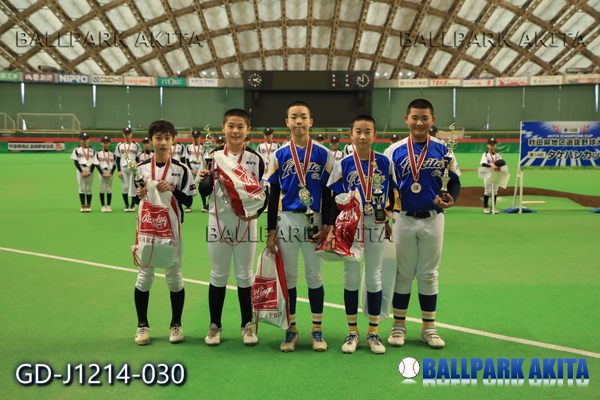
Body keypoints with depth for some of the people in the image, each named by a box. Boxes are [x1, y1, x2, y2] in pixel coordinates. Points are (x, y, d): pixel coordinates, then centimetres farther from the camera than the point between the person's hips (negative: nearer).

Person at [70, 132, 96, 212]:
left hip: (90, 170, 1)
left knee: (89, 188, 3)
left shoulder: (92, 150, 7)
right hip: (81, 170, -1)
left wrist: (90, 172, -7)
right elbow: (76, 162, -1)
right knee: (82, 188, 0)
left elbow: (94, 162, 4)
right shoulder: (77, 150, 3)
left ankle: (88, 206, 8)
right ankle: (83, 206, 4)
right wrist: (82, 172, -10)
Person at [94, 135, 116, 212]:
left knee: (109, 189, 3)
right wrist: (102, 173, -12)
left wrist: (111, 173, -7)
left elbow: (114, 165, 6)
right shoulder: (98, 153, 2)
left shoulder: (112, 153, 7)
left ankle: (108, 206, 9)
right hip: (101, 172, -1)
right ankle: (103, 206, 6)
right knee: (102, 189, 0)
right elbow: (97, 164, -3)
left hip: (110, 173, 1)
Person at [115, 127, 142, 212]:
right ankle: (126, 205, 11)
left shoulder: (136, 145, 5)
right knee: (124, 187, 1)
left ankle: (132, 205, 7)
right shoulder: (120, 145, 8)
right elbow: (117, 159, 7)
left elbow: (138, 159, 6)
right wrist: (119, 171, -1)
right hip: (123, 168, 1)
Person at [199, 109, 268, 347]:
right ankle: (215, 325, 23)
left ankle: (247, 325, 22)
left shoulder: (255, 158, -2)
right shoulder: (214, 155, 1)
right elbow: (206, 191, 6)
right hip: (218, 221, 1)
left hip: (245, 223, -1)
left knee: (245, 275, 9)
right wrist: (204, 180, -14)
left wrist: (257, 210, -18)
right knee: (218, 275, 10)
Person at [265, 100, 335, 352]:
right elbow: (273, 195, 4)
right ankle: (291, 330, 20)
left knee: (314, 275, 7)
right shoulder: (279, 156, 3)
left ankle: (317, 330, 19)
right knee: (289, 276, 8)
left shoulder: (324, 155, 1)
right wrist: (271, 231, 1)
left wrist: (326, 226, -5)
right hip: (286, 220, 1)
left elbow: (328, 193, 2)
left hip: (314, 221, -1)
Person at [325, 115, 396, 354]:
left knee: (374, 279, 8)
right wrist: (331, 229, -9)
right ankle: (352, 332, 19)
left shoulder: (385, 163, -1)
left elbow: (393, 191, 10)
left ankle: (373, 332, 20)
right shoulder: (343, 165, -3)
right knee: (351, 279, 6)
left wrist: (390, 211, -5)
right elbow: (335, 199, -3)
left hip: (376, 226, 1)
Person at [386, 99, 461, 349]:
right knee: (402, 274, 9)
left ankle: (429, 327, 21)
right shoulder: (395, 150, -1)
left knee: (429, 275, 10)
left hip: (433, 220, 1)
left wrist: (450, 199, -17)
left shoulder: (443, 149, 0)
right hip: (403, 220, 0)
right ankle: (399, 325, 21)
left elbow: (454, 181, 4)